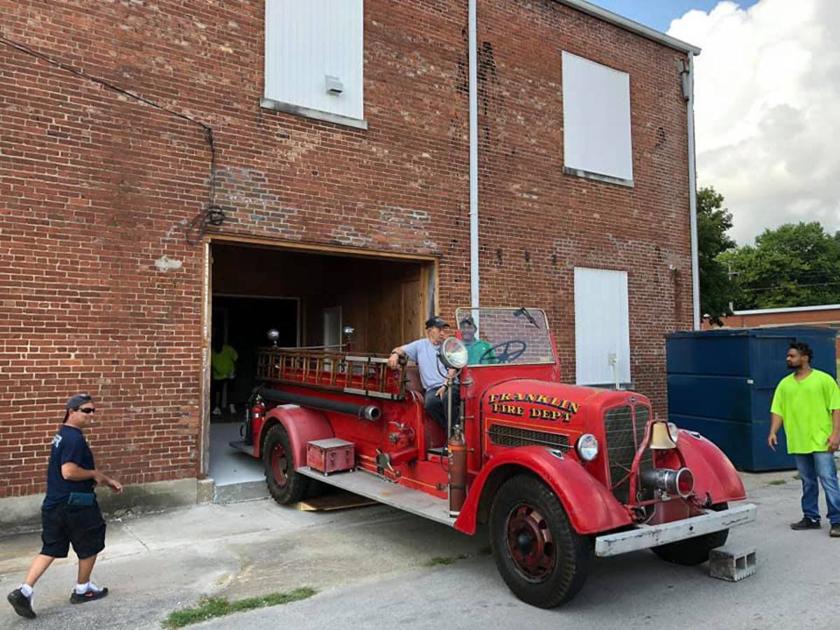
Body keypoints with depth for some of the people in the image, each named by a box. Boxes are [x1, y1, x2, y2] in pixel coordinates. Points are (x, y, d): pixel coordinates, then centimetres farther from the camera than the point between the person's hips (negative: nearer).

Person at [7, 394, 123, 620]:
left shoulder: (64, 435, 13)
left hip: (55, 504, 9)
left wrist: (106, 480, 18)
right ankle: (82, 590, 25)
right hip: (74, 505, -9)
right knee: (90, 545, 11)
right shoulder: (74, 438, -21)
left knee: (50, 549, 14)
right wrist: (95, 474, -15)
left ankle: (24, 591, 6)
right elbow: (69, 472, -30)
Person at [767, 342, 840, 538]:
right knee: (808, 482, 13)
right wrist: (773, 432, -5)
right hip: (798, 442, 5)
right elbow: (777, 410, 8)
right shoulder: (785, 383, 9)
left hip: (821, 441, -5)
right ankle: (811, 517, 23)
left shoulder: (824, 379, -3)